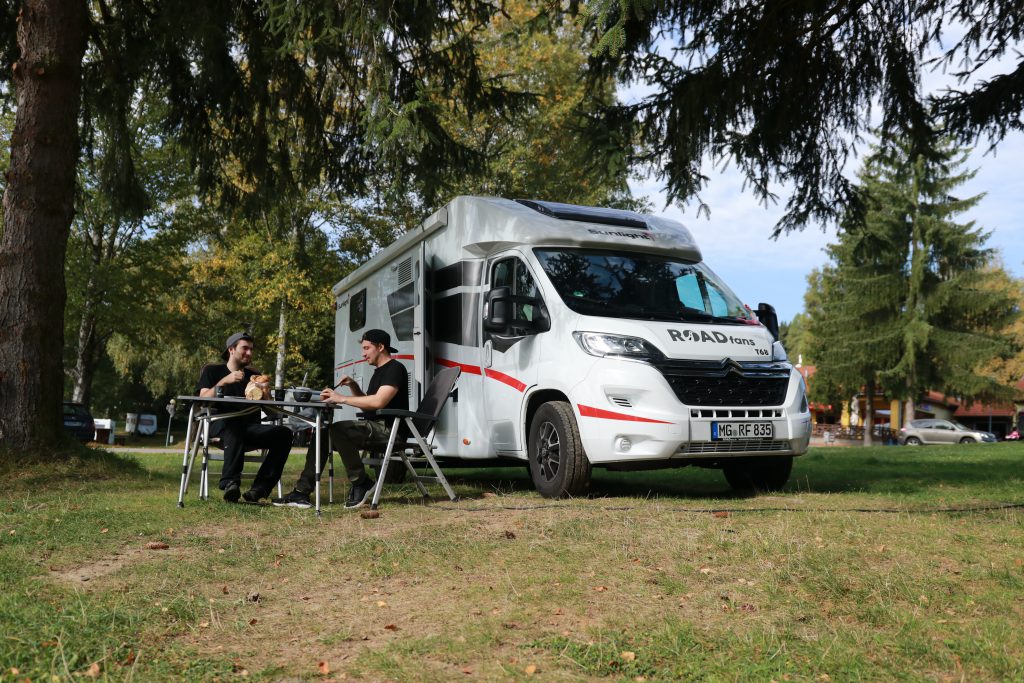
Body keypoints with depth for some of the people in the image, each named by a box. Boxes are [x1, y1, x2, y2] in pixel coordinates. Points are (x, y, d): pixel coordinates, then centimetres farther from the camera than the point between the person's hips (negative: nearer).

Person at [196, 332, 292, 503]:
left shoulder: (254, 374, 23)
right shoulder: (212, 371, 16)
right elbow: (203, 399, -2)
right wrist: (224, 381, -12)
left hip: (250, 428, 3)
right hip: (219, 426, -3)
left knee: (284, 433, -24)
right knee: (233, 425, -40)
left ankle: (259, 489, -32)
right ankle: (230, 482, -51)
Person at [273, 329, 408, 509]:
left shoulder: (395, 369, -8)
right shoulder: (379, 372, 24)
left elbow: (378, 402, -22)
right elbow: (367, 404, 27)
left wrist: (341, 399, -17)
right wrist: (354, 387, 10)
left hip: (388, 428, -10)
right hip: (374, 427, 10)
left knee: (338, 430, -28)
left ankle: (361, 484, -14)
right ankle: (302, 492, -2)